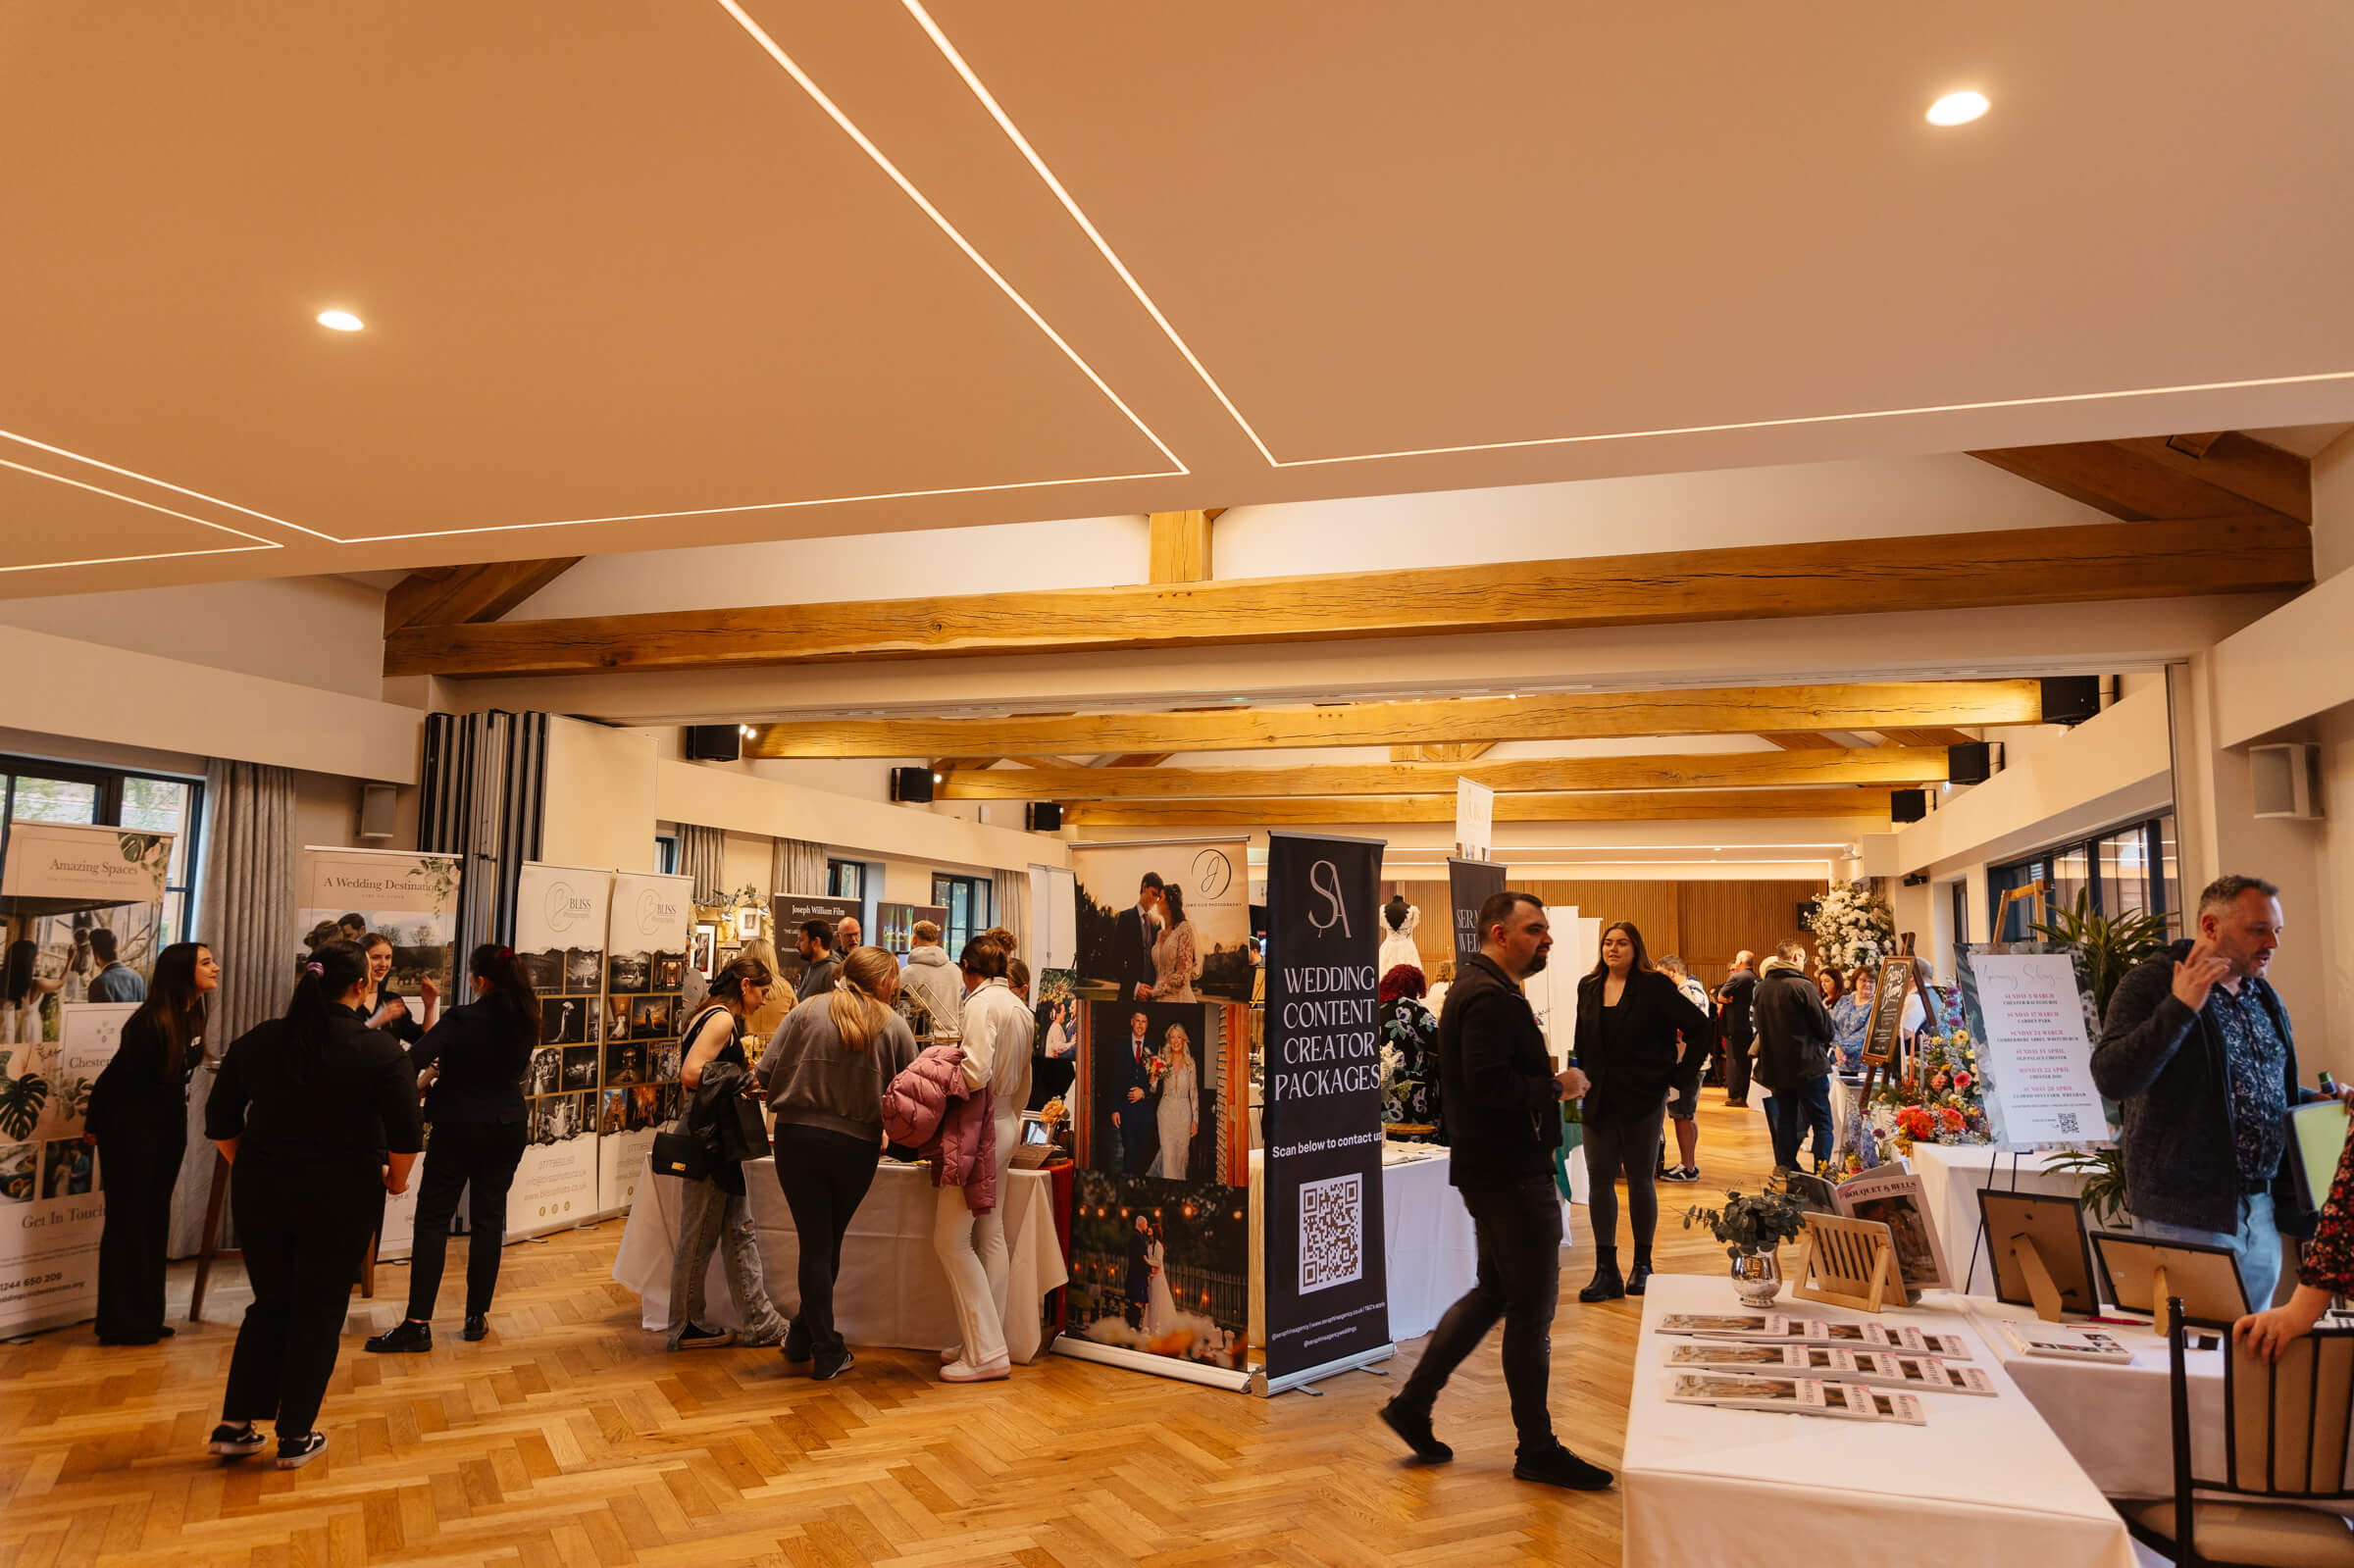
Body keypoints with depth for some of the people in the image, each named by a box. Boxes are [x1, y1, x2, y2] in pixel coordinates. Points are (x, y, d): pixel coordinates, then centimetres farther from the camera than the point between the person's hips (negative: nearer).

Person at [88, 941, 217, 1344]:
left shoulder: (193, 1016, 2)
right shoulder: (151, 1023, -23)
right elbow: (113, 1076, -16)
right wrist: (95, 1126, -4)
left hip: (170, 1127, 8)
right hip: (132, 1129, -8)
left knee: (156, 1220, 12)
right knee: (128, 1222, 0)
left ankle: (147, 1317, 20)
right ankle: (122, 1324, 9)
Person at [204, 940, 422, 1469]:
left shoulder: (254, 1043, 1)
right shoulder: (380, 1051, -11)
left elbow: (220, 1122, 7)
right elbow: (406, 1133, -11)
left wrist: (250, 1168, 19)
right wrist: (396, 1180, 6)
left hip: (260, 1193, 4)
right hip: (340, 1197, -4)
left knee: (270, 1305, 19)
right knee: (319, 1311, 8)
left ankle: (234, 1425, 20)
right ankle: (296, 1437, 15)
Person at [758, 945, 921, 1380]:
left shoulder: (806, 1012, 1)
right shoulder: (894, 1026, -1)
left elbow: (765, 1074, -3)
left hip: (797, 1137, 0)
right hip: (857, 1145, 0)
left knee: (815, 1242, 8)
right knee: (830, 1241, 19)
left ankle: (826, 1351, 15)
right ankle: (804, 1335, 31)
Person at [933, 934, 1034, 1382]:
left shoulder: (982, 1003, -14)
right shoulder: (1022, 1010, 13)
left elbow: (976, 1073, -24)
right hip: (1005, 1127, 9)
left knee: (951, 1237, -4)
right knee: (990, 1235, 13)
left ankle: (987, 1353, -3)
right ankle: (988, 1341, 19)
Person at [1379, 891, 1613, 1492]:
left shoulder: (1484, 989, 17)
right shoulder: (1489, 997, -18)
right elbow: (1489, 1085, -28)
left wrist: (1546, 1082, 7)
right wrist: (1557, 1087, -17)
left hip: (1499, 1170, 11)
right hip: (1511, 1176, -11)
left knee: (1494, 1292, 18)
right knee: (1533, 1307, -1)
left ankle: (1413, 1403, 23)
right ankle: (1537, 1449, 12)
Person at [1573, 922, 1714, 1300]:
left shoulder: (1655, 987, -7)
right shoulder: (1588, 987, 7)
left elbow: (1702, 1026, -7)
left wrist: (1677, 1073, -8)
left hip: (1643, 1099, -4)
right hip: (1599, 1100, 4)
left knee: (1640, 1180, 7)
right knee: (1599, 1179, 0)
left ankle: (1642, 1265, 21)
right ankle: (1606, 1271, 4)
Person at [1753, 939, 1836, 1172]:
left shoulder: (1761, 988, 4)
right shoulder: (1802, 987, -16)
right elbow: (1825, 1026, -10)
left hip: (1776, 1066, 6)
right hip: (1808, 1066, -6)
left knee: (1785, 1118, 14)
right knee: (1822, 1121, 3)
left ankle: (1785, 1168, 15)